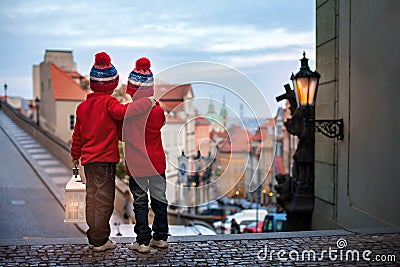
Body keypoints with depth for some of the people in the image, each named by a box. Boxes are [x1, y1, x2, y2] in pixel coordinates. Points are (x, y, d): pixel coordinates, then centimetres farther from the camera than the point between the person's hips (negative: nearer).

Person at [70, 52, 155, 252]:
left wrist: (75, 155, 30)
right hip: (105, 159, -8)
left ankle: (93, 237, 23)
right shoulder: (108, 102, -10)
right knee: (104, 200, 0)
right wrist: (148, 102, -22)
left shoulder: (83, 106, 12)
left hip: (88, 158, 8)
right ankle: (100, 241, 6)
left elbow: (77, 133, 18)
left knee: (92, 198, 14)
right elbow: (123, 111, -31)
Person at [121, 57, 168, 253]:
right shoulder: (159, 110, -5)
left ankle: (143, 241, 10)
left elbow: (121, 136, -3)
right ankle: (161, 237, 23)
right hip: (157, 162, 3)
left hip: (136, 164, -2)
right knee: (159, 199, 14)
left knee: (140, 202, 6)